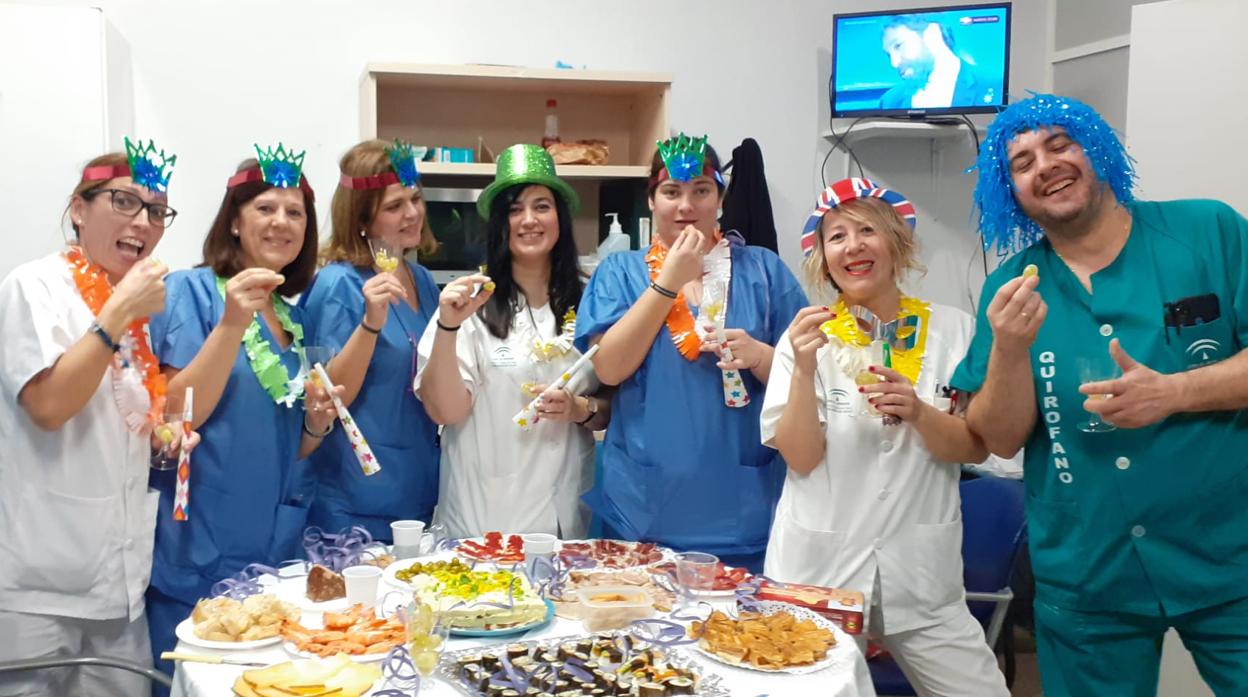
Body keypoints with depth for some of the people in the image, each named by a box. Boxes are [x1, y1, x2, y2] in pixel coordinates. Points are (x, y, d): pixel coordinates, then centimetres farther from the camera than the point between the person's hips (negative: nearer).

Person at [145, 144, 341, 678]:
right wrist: (232, 324, -24)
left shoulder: (294, 316, 11)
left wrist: (316, 424, -4)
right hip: (197, 561, -6)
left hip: (275, 554, 6)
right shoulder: (191, 290, -7)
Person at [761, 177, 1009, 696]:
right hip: (818, 564, -1)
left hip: (921, 569, 1)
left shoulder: (952, 330, 0)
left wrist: (918, 412, -19)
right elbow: (801, 459, -8)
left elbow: (976, 449, 0)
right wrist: (804, 370, -22)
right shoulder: (807, 335, -2)